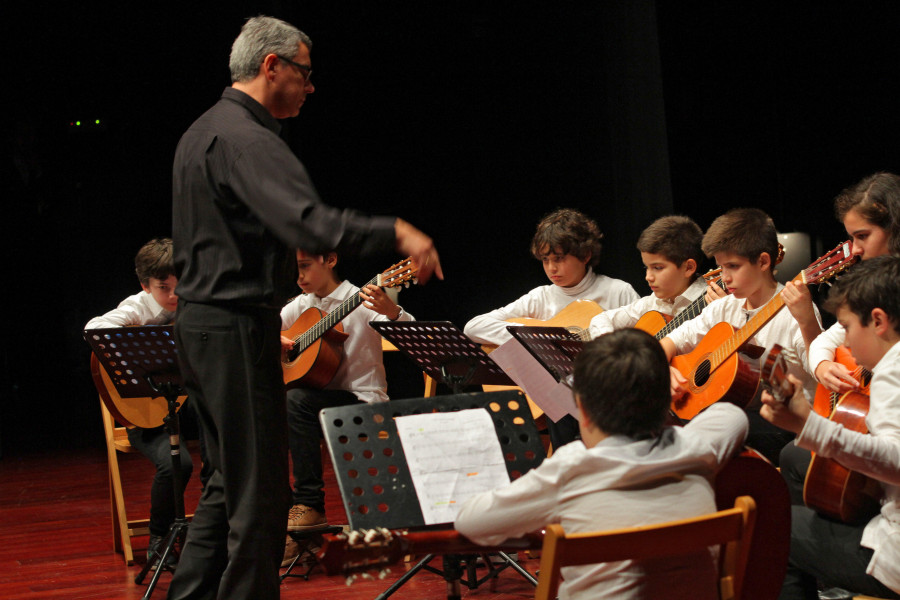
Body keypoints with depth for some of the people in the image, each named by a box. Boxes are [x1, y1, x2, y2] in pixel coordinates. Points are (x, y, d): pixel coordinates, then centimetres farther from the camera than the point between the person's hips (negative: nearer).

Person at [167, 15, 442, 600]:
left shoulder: (204, 131, 16)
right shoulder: (245, 139, -18)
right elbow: (307, 223, -33)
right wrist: (396, 232, -31)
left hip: (202, 323, 11)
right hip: (237, 330, -11)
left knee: (230, 480, 17)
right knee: (261, 491, -4)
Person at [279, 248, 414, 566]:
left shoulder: (359, 300, -5)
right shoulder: (301, 306, 14)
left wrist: (391, 312, -39)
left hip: (363, 401, -6)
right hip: (316, 402, 6)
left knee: (295, 400, -32)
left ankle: (310, 504, -26)